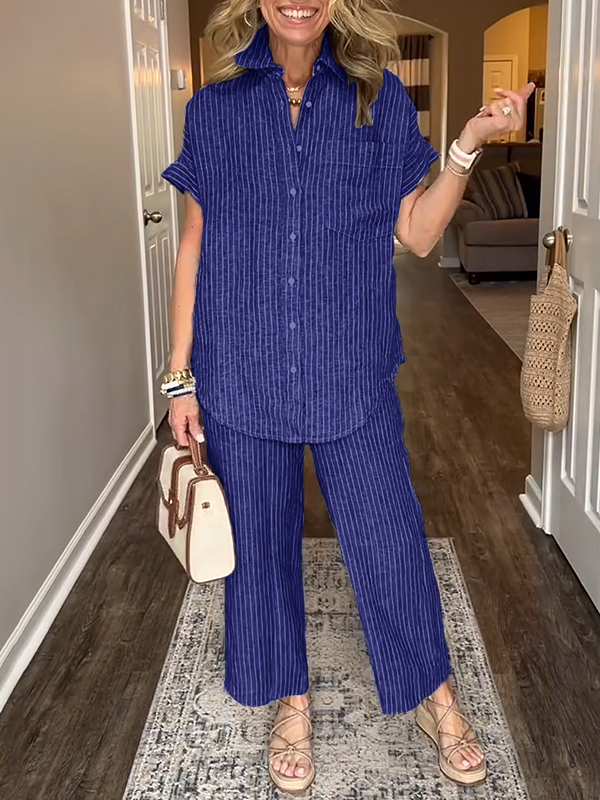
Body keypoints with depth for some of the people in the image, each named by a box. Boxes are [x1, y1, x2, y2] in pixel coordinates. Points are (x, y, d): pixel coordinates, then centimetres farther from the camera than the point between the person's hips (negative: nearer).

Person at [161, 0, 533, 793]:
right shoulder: (214, 109, 3)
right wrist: (181, 378, 2)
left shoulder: (380, 100, 3)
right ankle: (291, 700, 34)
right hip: (242, 374, 1)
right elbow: (194, 249, 4)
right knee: (260, 542, 11)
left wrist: (470, 142, -10)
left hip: (351, 371, 0)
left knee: (390, 539, 6)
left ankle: (433, 694, 31)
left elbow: (417, 233, 4)